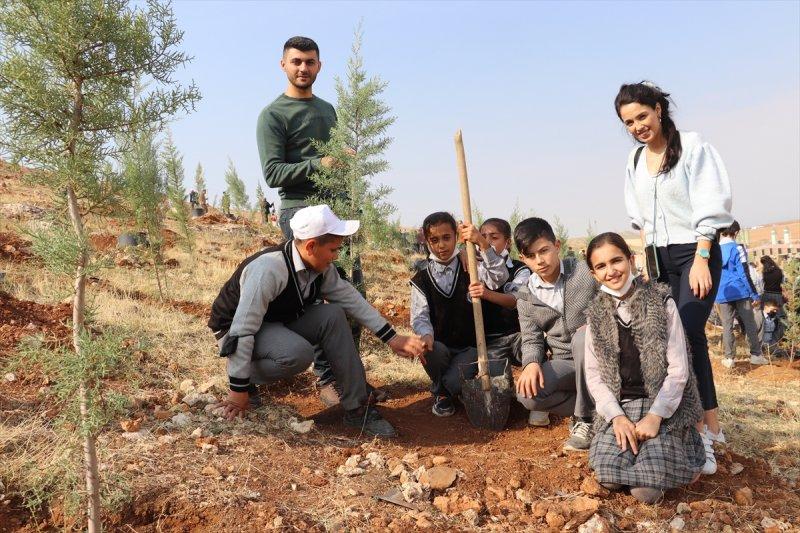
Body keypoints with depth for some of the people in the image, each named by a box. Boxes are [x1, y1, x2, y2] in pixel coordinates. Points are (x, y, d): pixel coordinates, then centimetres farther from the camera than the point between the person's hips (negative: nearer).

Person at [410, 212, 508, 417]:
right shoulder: (421, 280, 3)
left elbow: (500, 277, -18)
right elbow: (419, 316, -8)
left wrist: (482, 243, -28)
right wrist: (426, 335, -32)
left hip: (469, 347, -1)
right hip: (440, 347, 1)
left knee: (453, 383, -27)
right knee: (429, 351, -33)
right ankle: (441, 394, 0)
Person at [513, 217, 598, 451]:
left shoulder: (586, 273, -8)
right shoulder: (526, 296, 3)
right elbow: (531, 339, 2)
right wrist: (531, 363, -20)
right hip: (563, 364, 3)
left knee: (583, 337, -38)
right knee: (526, 394, -25)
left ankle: (585, 418, -20)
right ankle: (595, 407, -4)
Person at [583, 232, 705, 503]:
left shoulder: (661, 302, -4)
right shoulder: (596, 314, 6)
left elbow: (679, 369, -7)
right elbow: (594, 374, 4)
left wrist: (654, 416, -16)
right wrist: (617, 417, -11)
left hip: (663, 405, -3)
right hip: (619, 406, 3)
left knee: (647, 489, -20)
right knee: (608, 476, -20)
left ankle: (659, 448, 11)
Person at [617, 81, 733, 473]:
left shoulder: (692, 147, -8)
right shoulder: (635, 160, 8)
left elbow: (709, 209, -11)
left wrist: (700, 260, -17)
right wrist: (647, 261, 10)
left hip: (695, 252, -5)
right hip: (659, 257, 6)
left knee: (688, 333, -15)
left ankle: (703, 429, -4)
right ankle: (710, 424, 14)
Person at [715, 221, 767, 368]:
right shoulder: (737, 248, -7)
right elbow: (744, 273, -10)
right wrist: (755, 294, -5)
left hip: (722, 294, 3)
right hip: (740, 292, -3)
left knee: (727, 326, 5)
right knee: (750, 324, 5)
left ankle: (729, 358, 3)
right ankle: (756, 355, 8)